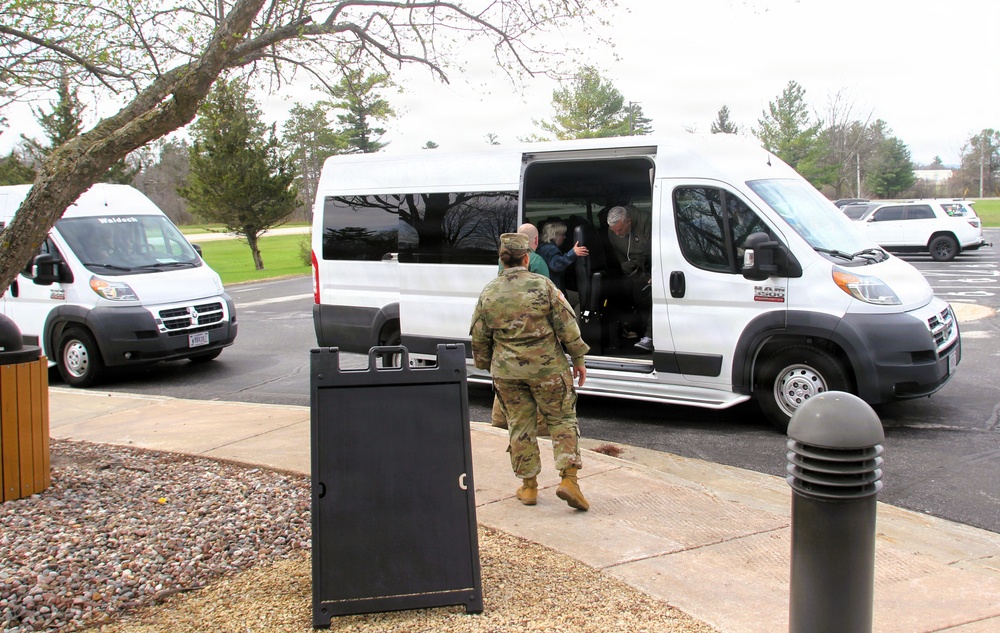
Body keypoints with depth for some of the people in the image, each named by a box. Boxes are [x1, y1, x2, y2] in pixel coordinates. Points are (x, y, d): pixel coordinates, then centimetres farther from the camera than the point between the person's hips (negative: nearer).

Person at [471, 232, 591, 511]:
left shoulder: (488, 293, 2)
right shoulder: (543, 285, -7)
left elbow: (479, 337, 9)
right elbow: (566, 324, -6)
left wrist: (487, 366, 23)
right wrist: (578, 358, 3)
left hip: (507, 372, 3)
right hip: (547, 368, -2)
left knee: (520, 426, 12)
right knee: (562, 420, 9)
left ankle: (529, 487, 17)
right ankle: (568, 479, -2)